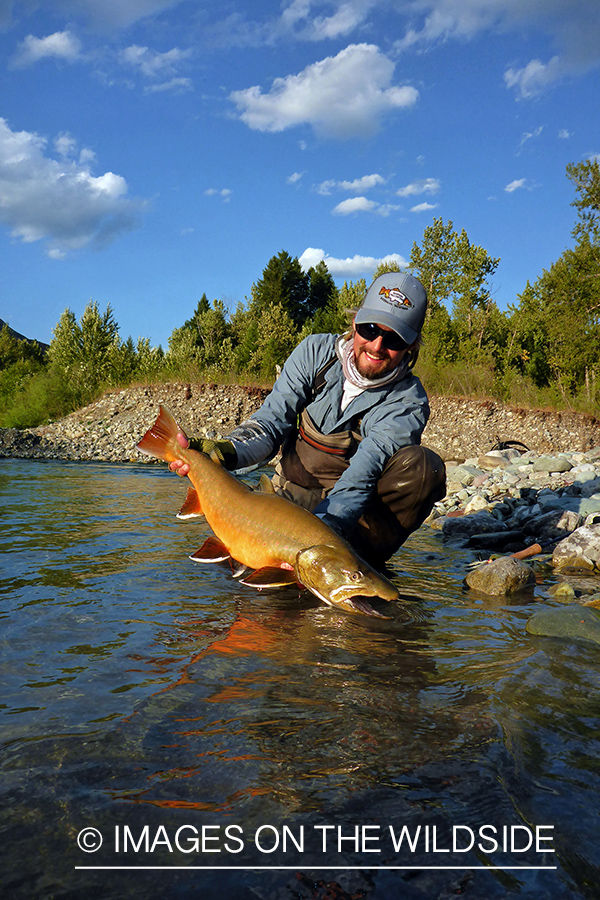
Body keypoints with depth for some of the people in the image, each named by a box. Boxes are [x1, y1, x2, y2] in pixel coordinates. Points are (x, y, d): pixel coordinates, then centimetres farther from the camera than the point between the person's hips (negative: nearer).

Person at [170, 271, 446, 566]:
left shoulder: (408, 402, -16)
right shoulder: (316, 352, -5)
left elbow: (363, 474, -30)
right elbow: (272, 420, -9)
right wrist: (225, 451, -31)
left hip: (354, 516, -2)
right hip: (293, 499, 2)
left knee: (423, 464, -29)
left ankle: (365, 554, -16)